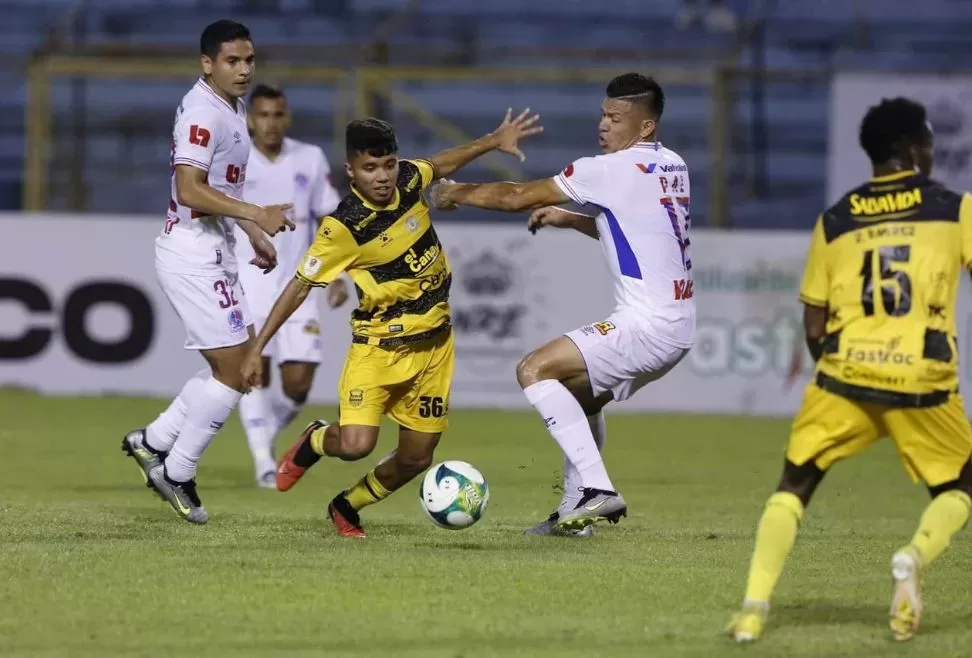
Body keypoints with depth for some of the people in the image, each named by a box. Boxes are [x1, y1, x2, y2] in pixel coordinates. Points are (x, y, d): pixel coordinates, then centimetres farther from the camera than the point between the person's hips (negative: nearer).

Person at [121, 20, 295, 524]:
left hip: (214, 253, 10)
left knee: (240, 365, 13)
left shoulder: (230, 109, 14)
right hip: (192, 252, -10)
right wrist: (255, 214, -32)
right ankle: (176, 473, 2)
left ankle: (154, 443, 19)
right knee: (233, 368, -8)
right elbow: (191, 189, -27)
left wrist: (253, 233, 25)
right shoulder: (203, 114, -18)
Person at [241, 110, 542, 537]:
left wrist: (494, 142, 18)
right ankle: (314, 442, 14)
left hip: (433, 345, 5)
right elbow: (300, 287, -13)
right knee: (356, 445, -23)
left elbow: (440, 165, 20)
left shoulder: (408, 180, -6)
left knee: (415, 459, 7)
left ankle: (346, 508, 34)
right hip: (378, 348, -5)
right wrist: (258, 348, -14)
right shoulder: (343, 228, -21)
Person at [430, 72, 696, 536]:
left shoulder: (613, 170, -12)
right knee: (582, 396, 25)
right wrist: (569, 220, 24)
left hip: (647, 324, -10)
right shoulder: (672, 167, 13)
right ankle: (574, 510, 27)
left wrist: (456, 193, 10)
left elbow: (516, 198, -4)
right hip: (678, 325, 10)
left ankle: (596, 489, -17)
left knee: (534, 371, -11)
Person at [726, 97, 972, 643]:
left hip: (845, 374, 2)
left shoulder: (834, 222, 11)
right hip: (924, 378, -2)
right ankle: (915, 556, -14)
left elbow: (814, 326, 13)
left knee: (794, 487, 15)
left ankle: (755, 606, -2)